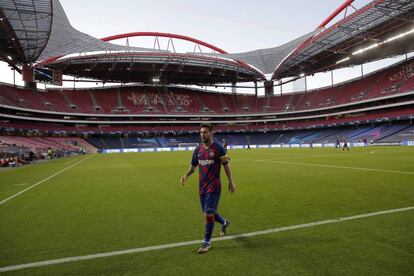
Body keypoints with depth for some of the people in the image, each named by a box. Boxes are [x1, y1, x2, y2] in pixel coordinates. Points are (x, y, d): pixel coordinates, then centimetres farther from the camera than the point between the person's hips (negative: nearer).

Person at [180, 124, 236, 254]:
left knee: (208, 213, -9)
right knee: (209, 212, 16)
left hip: (214, 186, -6)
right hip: (202, 186, 6)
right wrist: (186, 175, -6)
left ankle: (207, 242, 7)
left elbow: (226, 165, -4)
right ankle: (224, 223, 46)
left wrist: (231, 182, -6)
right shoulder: (198, 149, 6)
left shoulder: (218, 149, -9)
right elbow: (193, 166, 12)